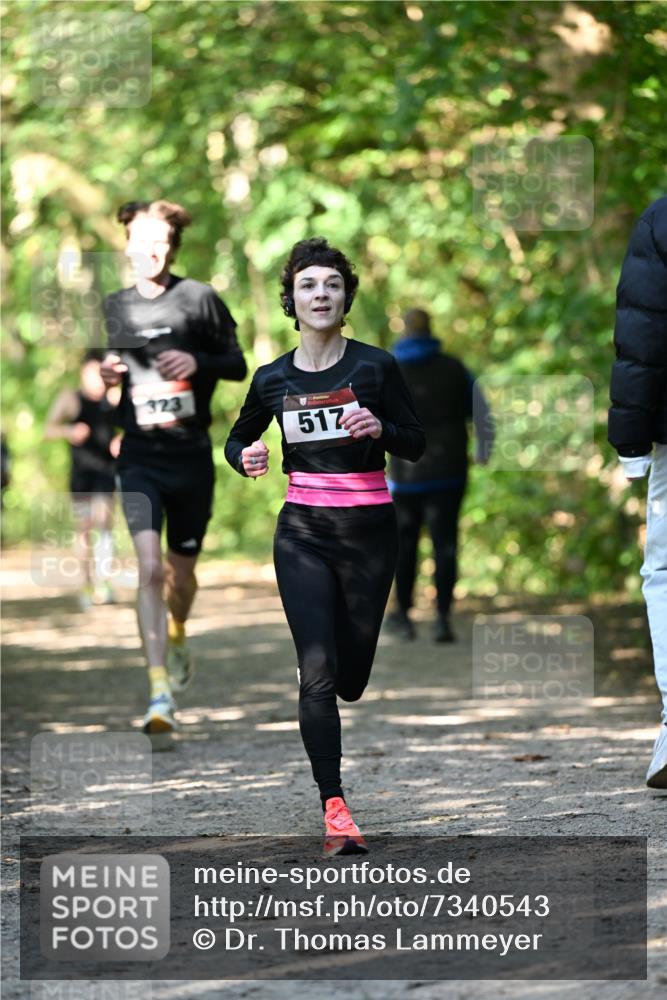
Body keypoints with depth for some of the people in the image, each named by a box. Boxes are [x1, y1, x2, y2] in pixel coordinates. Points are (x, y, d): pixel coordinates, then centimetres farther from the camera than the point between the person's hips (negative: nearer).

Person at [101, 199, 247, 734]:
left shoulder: (200, 298, 0)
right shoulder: (114, 307, 7)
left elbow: (238, 364, 5)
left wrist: (199, 362, -14)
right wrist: (106, 375, -2)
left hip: (192, 455, 0)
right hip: (139, 455, 0)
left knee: (181, 571, 12)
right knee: (148, 564, -17)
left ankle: (177, 635, 48)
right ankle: (160, 690, -20)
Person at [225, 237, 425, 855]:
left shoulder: (374, 366, -4)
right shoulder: (273, 379, 2)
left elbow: (415, 444, 1)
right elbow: (238, 437, 18)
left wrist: (379, 429, -21)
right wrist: (246, 458, -5)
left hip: (369, 530, 0)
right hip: (303, 532, 0)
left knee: (351, 676, 6)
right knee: (318, 671, -13)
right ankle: (335, 809, -15)